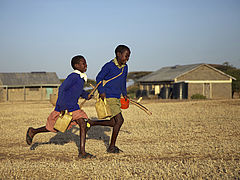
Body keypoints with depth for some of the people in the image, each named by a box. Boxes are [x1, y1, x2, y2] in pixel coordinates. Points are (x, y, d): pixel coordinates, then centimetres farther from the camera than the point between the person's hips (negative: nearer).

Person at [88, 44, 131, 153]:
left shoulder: (125, 67, 10)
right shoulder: (109, 66, -12)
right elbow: (99, 78, -6)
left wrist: (124, 94, 19)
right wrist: (102, 91, -16)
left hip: (117, 98, 8)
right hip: (108, 98, -8)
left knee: (113, 123, 9)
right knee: (119, 120, -13)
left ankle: (91, 123, 27)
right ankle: (112, 147, -2)